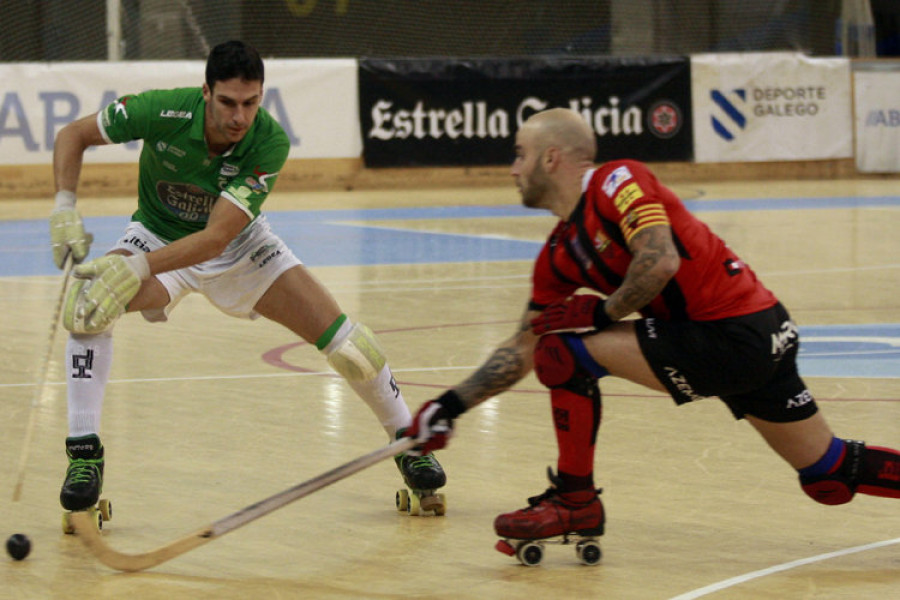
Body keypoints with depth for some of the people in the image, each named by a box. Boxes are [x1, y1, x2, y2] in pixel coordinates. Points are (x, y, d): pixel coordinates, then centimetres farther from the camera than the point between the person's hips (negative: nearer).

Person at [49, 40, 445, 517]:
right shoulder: (163, 112, -31)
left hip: (238, 246, 1)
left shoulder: (270, 143, -30)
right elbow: (73, 135, -15)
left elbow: (217, 236, -36)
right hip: (158, 235, 0)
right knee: (88, 304, -32)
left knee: (344, 341, -9)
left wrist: (137, 269, -47)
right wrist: (64, 208, -29)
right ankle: (83, 453, -23)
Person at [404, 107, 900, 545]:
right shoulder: (559, 255, 16)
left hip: (734, 336, -10)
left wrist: (602, 314, -9)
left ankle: (574, 500, 3)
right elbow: (523, 347, 20)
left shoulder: (617, 181, -9)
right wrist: (452, 405, 15)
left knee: (564, 351, -9)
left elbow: (659, 261, -23)